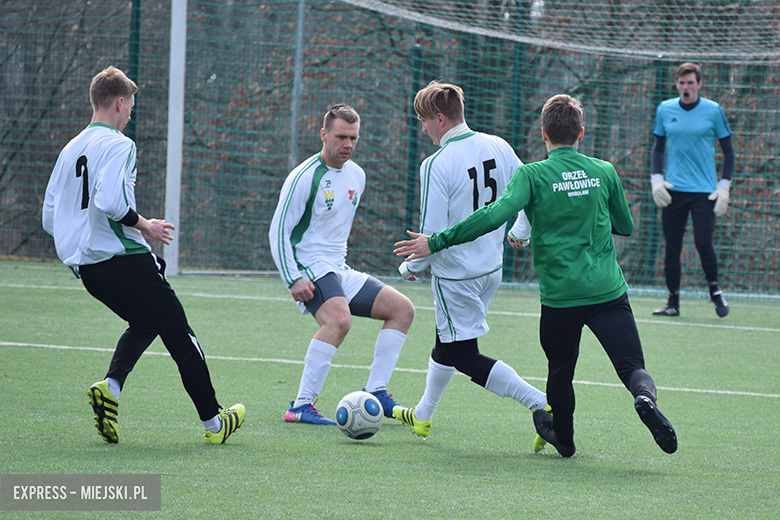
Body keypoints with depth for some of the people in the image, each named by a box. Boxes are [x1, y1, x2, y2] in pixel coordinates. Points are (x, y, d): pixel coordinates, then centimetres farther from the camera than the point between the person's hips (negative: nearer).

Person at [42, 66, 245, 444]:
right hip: (126, 260, -8)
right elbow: (110, 202, -27)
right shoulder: (117, 145, -11)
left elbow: (49, 219, 15)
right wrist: (144, 226, -12)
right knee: (180, 335, 5)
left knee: (144, 324, 27)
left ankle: (110, 387, 1)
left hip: (86, 268, 8)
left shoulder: (70, 150, 14)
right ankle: (213, 423, 10)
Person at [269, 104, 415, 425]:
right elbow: (278, 231, -12)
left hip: (340, 271, 9)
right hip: (310, 270, -9)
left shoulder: (356, 176, 11)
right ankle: (301, 407, -32)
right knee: (339, 319, -34)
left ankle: (375, 393, 1)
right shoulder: (304, 177, -13)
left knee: (402, 309, 3)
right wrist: (294, 279, -20)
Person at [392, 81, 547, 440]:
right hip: (492, 267, 8)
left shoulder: (436, 165, -21)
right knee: (446, 342, 24)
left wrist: (412, 267, -2)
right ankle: (422, 416, 40)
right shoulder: (498, 148, -2)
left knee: (465, 356, 0)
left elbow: (432, 234, -21)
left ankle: (540, 404, -13)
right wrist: (520, 231, 27)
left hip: (455, 272, -8)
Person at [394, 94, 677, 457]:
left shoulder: (532, 175, -4)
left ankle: (562, 437, 35)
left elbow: (495, 215, -18)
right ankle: (645, 398, -33)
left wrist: (436, 242, -16)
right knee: (632, 366, -2)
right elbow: (625, 225, 17)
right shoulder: (604, 172, 5)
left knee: (560, 372, 20)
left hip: (559, 294, 0)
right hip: (608, 291, 0)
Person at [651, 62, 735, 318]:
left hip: (704, 191, -3)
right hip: (672, 191, 3)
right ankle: (673, 302, 11)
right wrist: (656, 179, 3)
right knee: (671, 247, 2)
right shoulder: (664, 110, 6)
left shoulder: (713, 111, -1)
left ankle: (715, 291, 10)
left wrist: (724, 186, -3)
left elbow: (728, 151, 4)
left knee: (703, 242, -13)